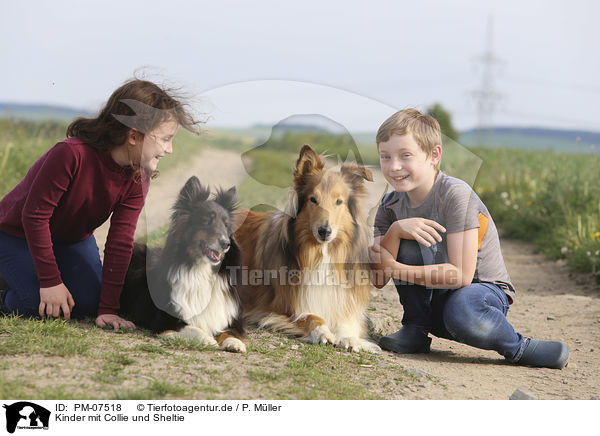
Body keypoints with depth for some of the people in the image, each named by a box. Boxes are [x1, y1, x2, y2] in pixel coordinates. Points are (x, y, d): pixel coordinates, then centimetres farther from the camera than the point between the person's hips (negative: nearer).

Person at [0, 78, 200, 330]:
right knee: (44, 307, -21)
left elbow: (120, 243, -17)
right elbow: (35, 216, -31)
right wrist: (50, 281, -28)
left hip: (73, 238, 6)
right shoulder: (71, 154, -38)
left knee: (88, 303, -11)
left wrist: (108, 309, -21)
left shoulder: (137, 178, -18)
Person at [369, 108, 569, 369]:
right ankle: (416, 330, -4)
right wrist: (394, 231, -29)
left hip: (484, 290, -5)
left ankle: (518, 348, -9)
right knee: (405, 240, -19)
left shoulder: (456, 195, -22)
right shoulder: (392, 205, -4)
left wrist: (395, 269, -23)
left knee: (461, 311, -39)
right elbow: (377, 280, -12)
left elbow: (461, 275, -26)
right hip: (433, 297, 5)